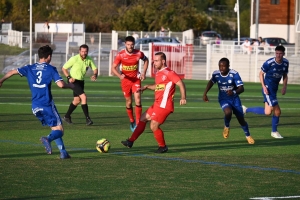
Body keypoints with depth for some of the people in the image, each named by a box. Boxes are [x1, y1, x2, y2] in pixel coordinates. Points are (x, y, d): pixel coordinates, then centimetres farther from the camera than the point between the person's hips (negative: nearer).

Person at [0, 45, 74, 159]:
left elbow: (13, 72, 17)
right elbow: (61, 84, -15)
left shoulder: (30, 68, 10)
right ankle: (48, 139, -35)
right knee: (59, 130, -3)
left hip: (35, 107, 6)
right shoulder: (51, 69, -4)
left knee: (54, 129, 18)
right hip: (47, 105, -6)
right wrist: (71, 85, 6)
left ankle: (63, 152, 8)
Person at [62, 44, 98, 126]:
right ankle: (87, 119, -18)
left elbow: (95, 69, 5)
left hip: (81, 81, 7)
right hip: (74, 81, -7)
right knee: (84, 97, -20)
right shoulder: (74, 59, -18)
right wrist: (69, 77, -22)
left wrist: (95, 75, -18)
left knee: (77, 100, 16)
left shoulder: (89, 59, -3)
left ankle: (67, 116, 34)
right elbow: (64, 68, -10)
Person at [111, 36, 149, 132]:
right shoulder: (121, 55, -15)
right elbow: (113, 68, -12)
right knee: (129, 102, 7)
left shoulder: (139, 53, -11)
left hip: (136, 79, 0)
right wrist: (120, 76, -30)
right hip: (125, 80, 0)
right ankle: (132, 122, 26)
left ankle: (138, 123, -12)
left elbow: (146, 60, 11)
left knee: (138, 100, -15)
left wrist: (144, 72, 0)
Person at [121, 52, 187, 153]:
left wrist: (183, 98, -29)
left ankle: (163, 147, 8)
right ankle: (131, 141, 16)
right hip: (157, 104, 10)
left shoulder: (169, 73, -13)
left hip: (164, 105, -10)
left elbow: (181, 84, -18)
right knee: (143, 119, 12)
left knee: (154, 126, -9)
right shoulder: (158, 73, 15)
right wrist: (146, 87, 18)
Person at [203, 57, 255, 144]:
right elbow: (211, 82, 11)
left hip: (234, 99, -1)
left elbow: (241, 88, -27)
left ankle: (248, 136, 30)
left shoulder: (234, 74, -22)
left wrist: (234, 92, -47)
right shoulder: (216, 74, -12)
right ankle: (227, 127, 2)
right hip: (223, 99, 1)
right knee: (228, 112, -31)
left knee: (241, 119, 2)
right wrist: (205, 94, 8)